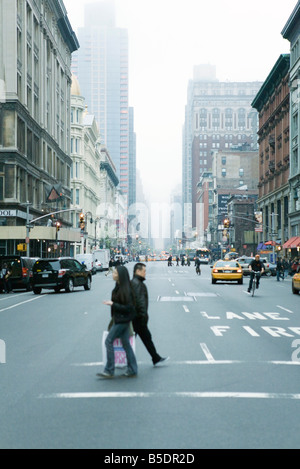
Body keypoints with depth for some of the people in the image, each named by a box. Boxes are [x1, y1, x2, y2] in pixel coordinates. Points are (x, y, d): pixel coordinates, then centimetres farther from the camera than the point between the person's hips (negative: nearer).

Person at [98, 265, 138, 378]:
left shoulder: (125, 289, -22)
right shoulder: (118, 286, 7)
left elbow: (128, 307, -23)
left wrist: (113, 304, -23)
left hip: (122, 320, -9)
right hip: (120, 319, 9)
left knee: (109, 341, -4)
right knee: (126, 344, 12)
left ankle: (109, 371, 4)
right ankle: (132, 370, 18)